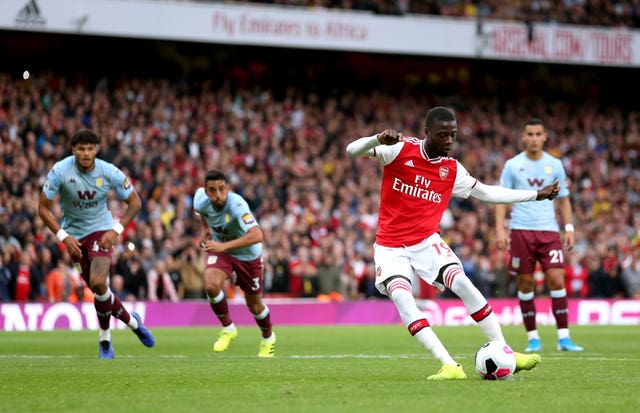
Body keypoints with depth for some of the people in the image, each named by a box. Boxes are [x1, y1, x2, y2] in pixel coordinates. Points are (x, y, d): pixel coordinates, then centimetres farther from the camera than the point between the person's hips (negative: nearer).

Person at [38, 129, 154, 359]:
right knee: (100, 289, 0)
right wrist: (63, 236, -19)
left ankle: (105, 339, 0)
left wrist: (116, 230, -15)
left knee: (98, 283, -22)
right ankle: (131, 321, 26)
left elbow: (135, 203, -4)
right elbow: (43, 208, -11)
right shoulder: (60, 171, -17)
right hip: (74, 234, 1)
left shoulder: (109, 172, -15)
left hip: (101, 230, -1)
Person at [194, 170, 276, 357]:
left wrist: (224, 246, -54)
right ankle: (227, 328, -1)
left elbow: (257, 236, -51)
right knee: (211, 285, -26)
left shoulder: (236, 204, -38)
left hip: (248, 255, -3)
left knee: (254, 305, 11)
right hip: (219, 249, 3)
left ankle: (268, 338, 43)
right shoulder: (201, 201, -22)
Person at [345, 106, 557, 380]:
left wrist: (536, 195, 18)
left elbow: (486, 193, 17)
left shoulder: (452, 170, 3)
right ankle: (450, 366, -31)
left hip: (427, 242, 3)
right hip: (390, 247, -2)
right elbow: (352, 150, -15)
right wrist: (379, 139, -37)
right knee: (401, 296, -26)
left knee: (463, 284, -20)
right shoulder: (400, 150, -8)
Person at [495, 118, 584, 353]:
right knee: (525, 285, 0)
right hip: (521, 231, -1)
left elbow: (563, 199, 14)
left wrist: (569, 228, 4)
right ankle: (533, 338, 9)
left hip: (549, 231, 1)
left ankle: (563, 337, -8)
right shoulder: (512, 165, 4)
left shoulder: (555, 165, 8)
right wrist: (500, 230, -6)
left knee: (556, 280, -11)